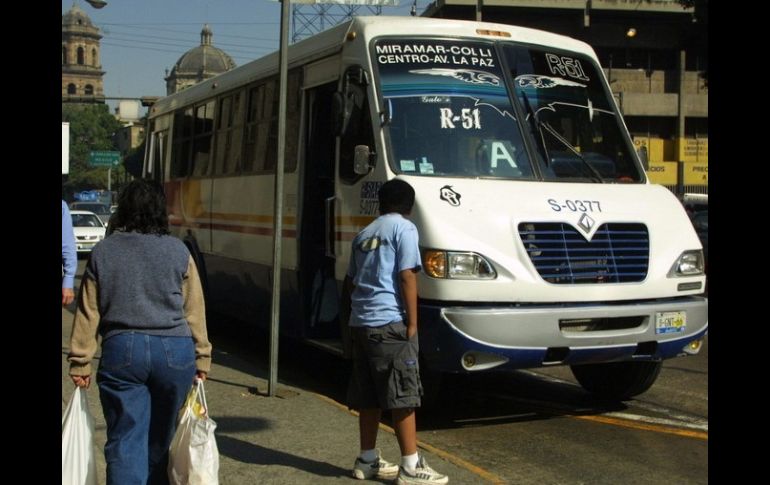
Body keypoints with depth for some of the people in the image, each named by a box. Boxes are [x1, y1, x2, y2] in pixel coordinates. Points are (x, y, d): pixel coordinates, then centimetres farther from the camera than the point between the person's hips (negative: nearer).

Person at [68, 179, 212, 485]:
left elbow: (88, 313, 4)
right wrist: (201, 357, 10)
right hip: (174, 351, 1)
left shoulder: (103, 252, 3)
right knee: (160, 439, 16)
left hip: (121, 350, -1)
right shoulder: (178, 251, 2)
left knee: (125, 440, 0)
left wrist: (80, 362, 9)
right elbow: (194, 311, 4)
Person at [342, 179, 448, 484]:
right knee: (403, 394, -4)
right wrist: (412, 323, -9)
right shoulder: (404, 229, -3)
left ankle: (367, 460, 21)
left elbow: (350, 281, 22)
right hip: (390, 322, -8)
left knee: (368, 396, 13)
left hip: (360, 322, 8)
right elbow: (407, 277, -11)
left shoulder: (364, 234, 19)